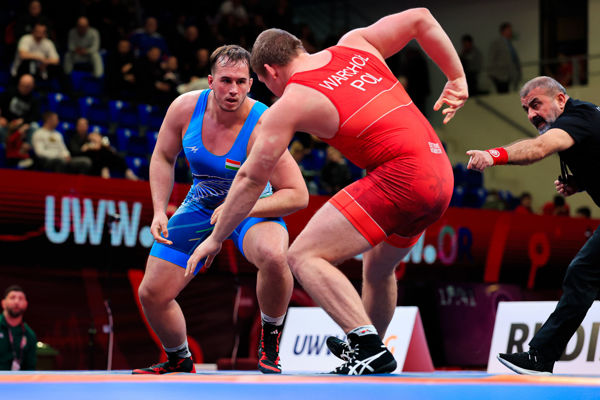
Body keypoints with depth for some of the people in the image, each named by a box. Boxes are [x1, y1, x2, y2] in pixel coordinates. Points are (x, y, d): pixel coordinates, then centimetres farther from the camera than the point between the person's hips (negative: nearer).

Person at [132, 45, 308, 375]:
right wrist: (159, 211, -7)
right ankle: (179, 360, 30)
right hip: (200, 207, 4)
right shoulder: (185, 108, -17)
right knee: (152, 294, 0)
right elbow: (163, 156, 4)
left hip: (255, 209, -4)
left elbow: (298, 195, -27)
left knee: (274, 256, -39)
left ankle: (270, 338, -11)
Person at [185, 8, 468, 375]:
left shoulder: (290, 104, 1)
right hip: (441, 176, 8)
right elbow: (421, 18, 18)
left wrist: (216, 238, 17)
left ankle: (369, 349, -20)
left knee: (304, 255, -9)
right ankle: (370, 353, 46)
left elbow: (251, 179, 6)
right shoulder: (355, 44, 16)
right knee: (378, 268, 29)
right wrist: (457, 79, 23)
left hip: (401, 176, -8)